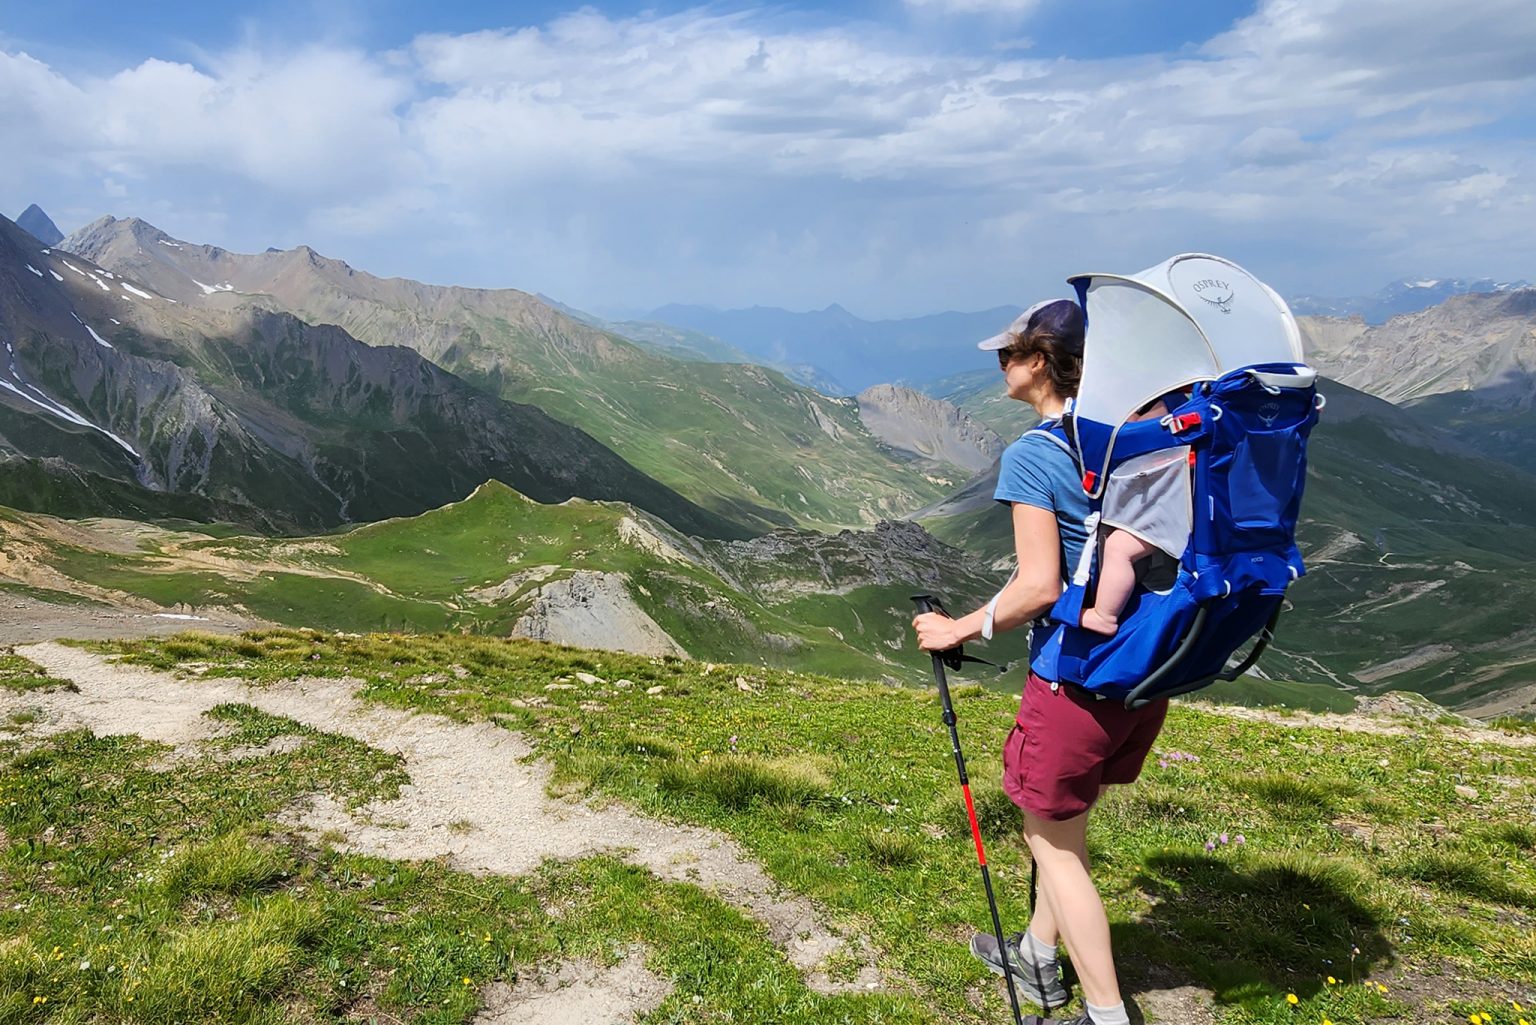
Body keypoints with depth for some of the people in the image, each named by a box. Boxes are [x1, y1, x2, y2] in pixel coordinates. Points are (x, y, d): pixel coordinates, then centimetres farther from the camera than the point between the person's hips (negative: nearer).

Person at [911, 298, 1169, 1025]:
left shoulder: (1031, 455, -16)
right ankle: (1038, 956, 42)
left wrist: (958, 630, -8)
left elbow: (1039, 586, -20)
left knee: (1053, 841, 11)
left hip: (1076, 678, -8)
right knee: (1065, 821, 25)